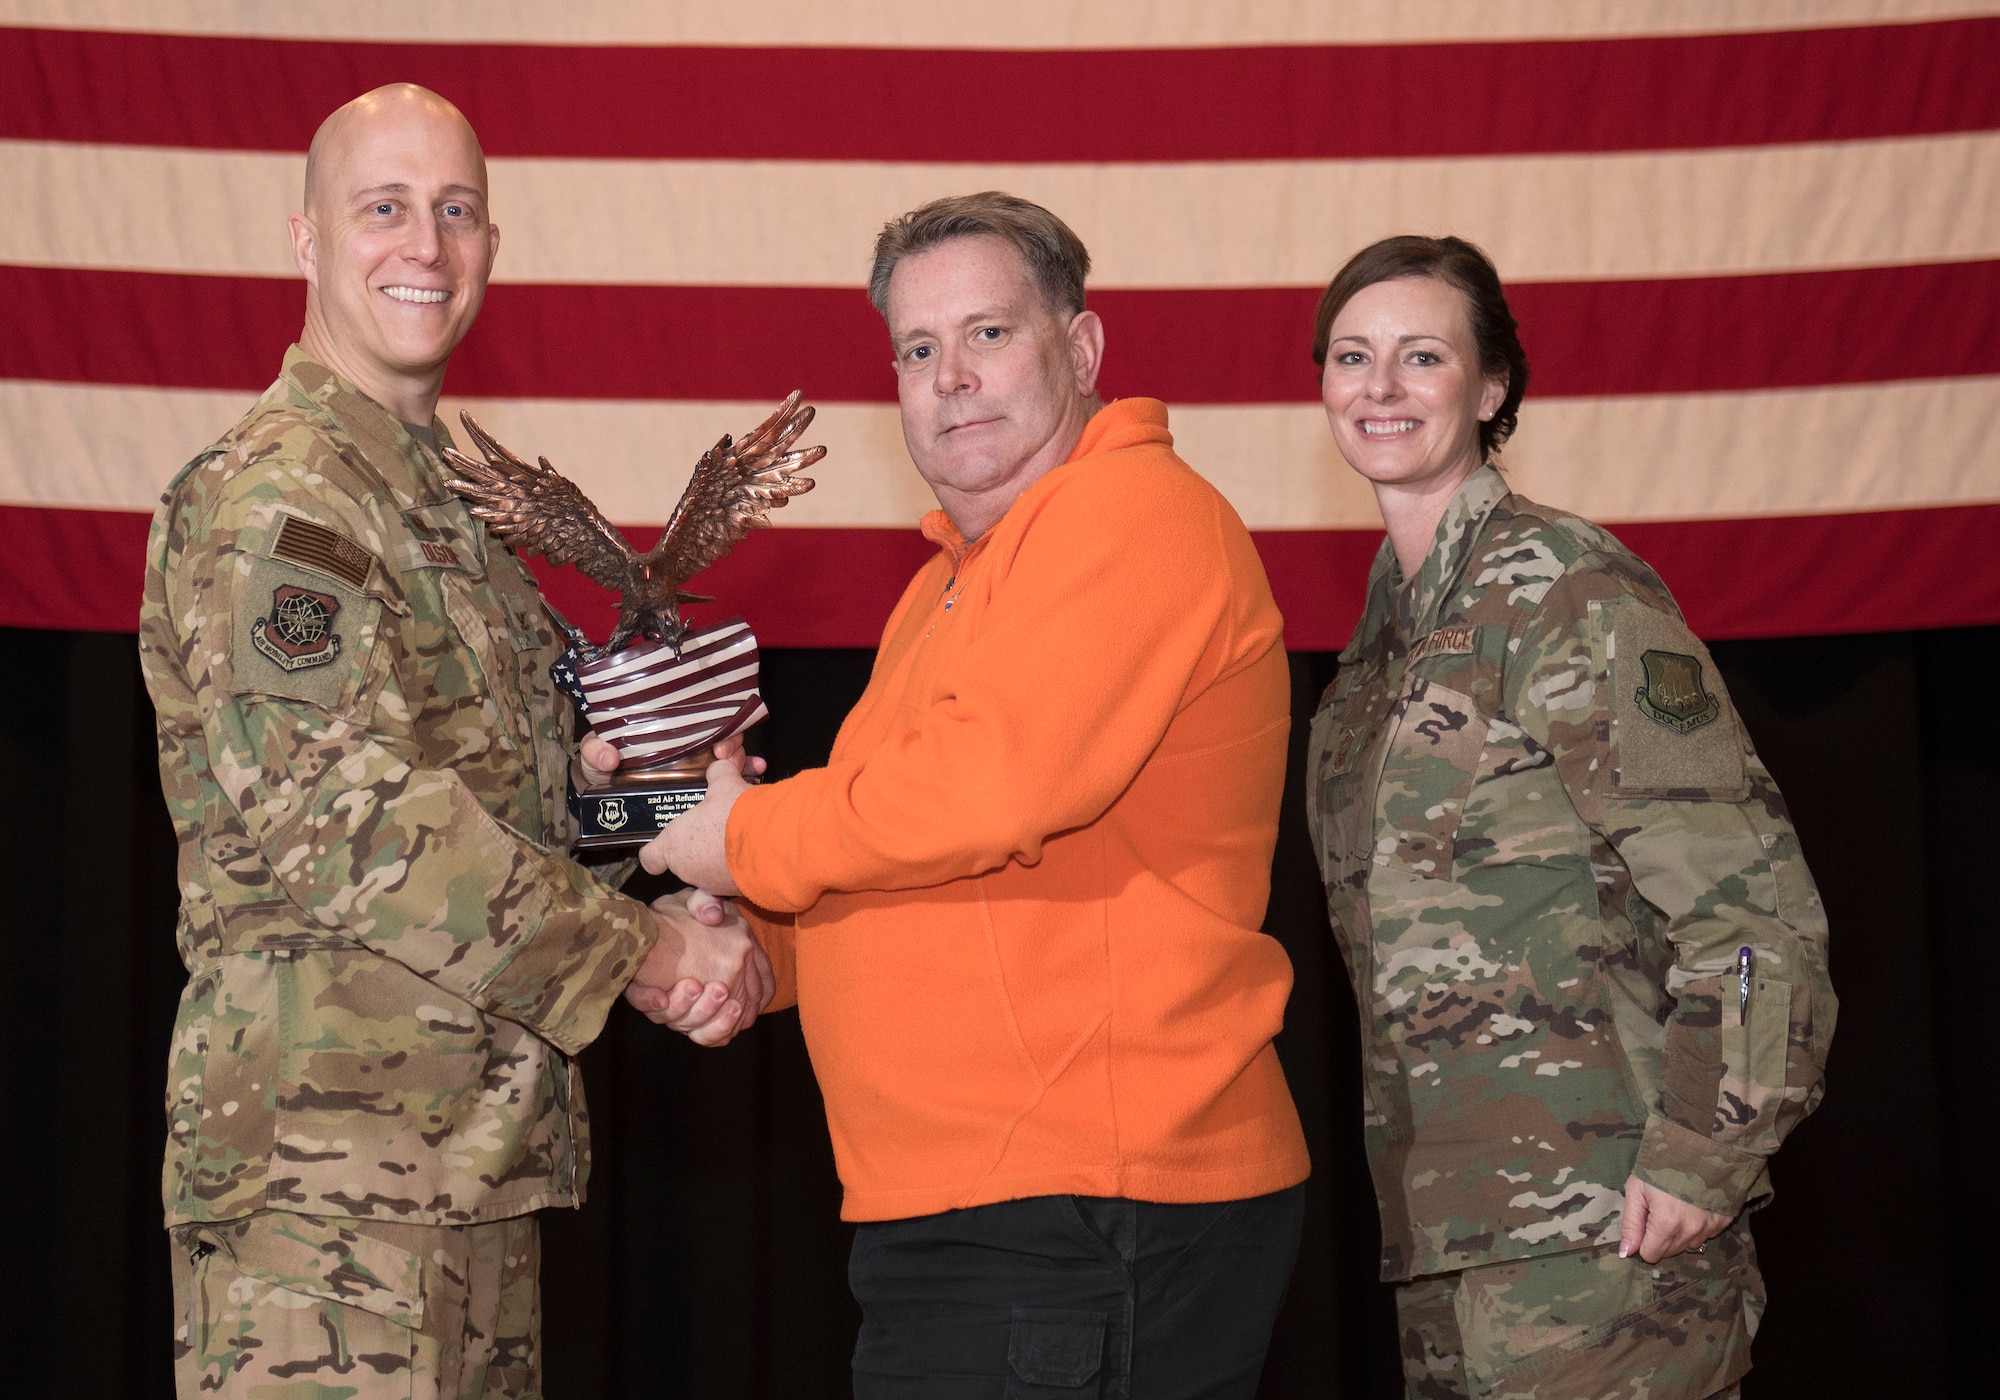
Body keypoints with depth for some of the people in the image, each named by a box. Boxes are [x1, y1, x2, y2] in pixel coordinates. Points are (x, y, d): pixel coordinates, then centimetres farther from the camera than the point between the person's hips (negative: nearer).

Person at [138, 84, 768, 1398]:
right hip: (330, 1150, -9)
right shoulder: (274, 497, -9)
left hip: (475, 1147, 9)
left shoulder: (456, 501, 21)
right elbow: (339, 810, -19)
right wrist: (639, 953, -15)